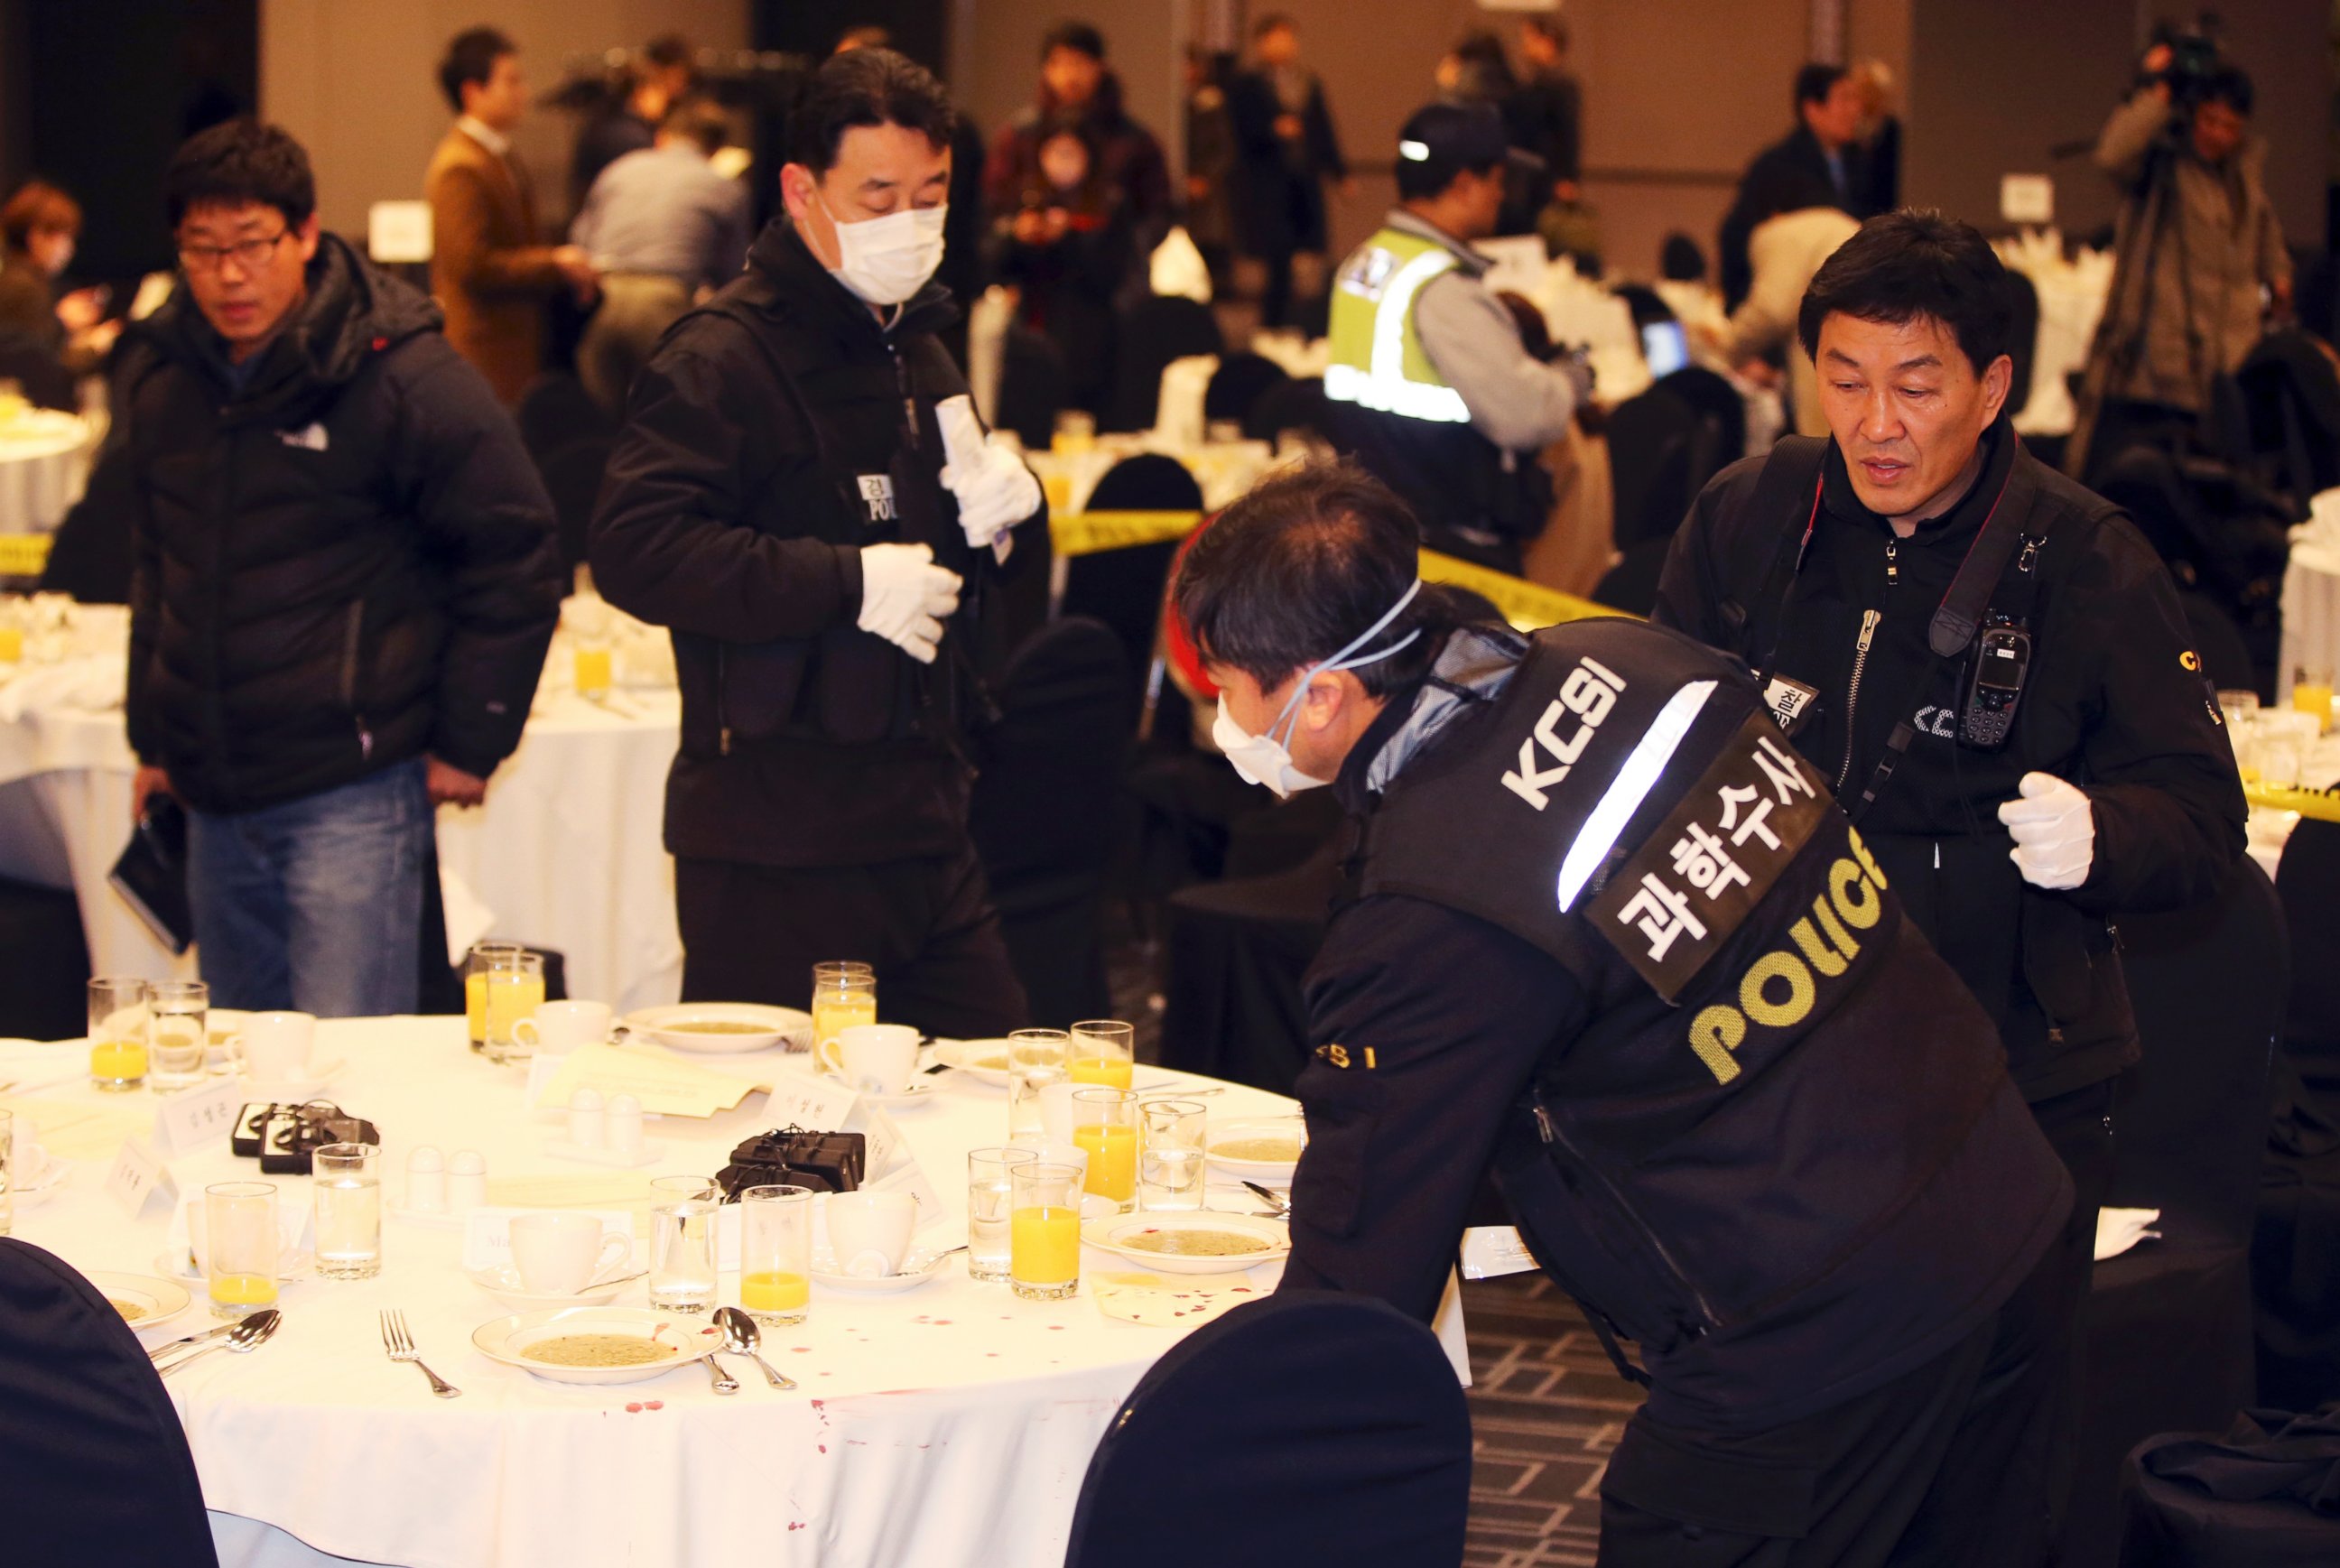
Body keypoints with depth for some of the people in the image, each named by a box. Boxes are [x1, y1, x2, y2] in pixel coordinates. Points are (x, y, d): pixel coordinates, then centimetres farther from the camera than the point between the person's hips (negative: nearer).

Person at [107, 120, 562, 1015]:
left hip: (352, 793, -6)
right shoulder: (156, 373, 9)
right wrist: (153, 735, 21)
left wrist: (472, 740, -5)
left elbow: (514, 553, -5)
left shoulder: (398, 372, -10)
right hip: (214, 795, 6)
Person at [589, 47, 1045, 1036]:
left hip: (922, 819, 8)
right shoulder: (722, 358, -9)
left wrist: (1005, 512, 7)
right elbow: (635, 552, -23)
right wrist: (851, 582, -22)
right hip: (774, 845, -8)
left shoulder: (919, 353, 19)